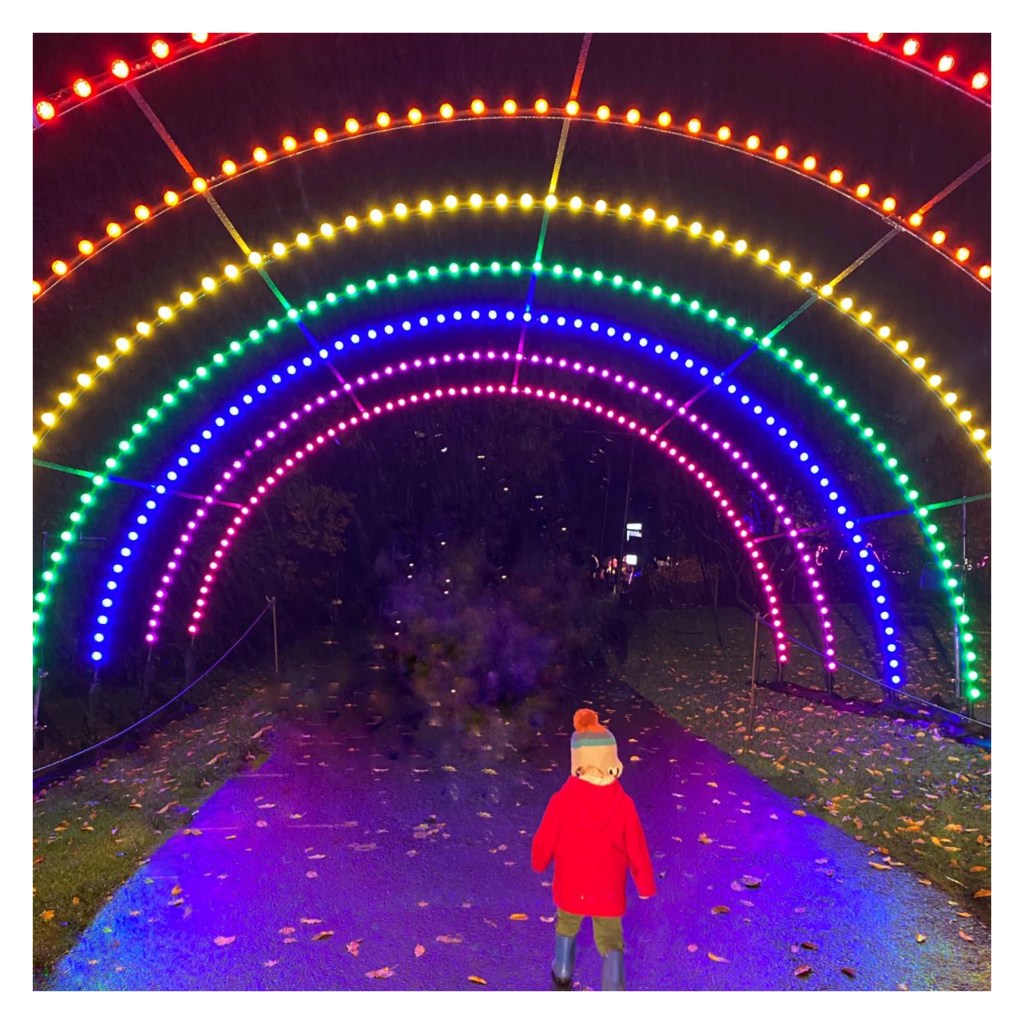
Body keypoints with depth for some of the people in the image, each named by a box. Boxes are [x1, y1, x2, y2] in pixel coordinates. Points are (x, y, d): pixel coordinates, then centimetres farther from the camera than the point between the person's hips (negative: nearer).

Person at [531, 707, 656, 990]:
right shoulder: (623, 804, -24)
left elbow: (545, 841, -11)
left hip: (570, 887, 1)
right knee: (610, 944, 20)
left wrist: (539, 861, 14)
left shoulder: (562, 800, -25)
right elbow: (637, 851, -12)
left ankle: (562, 976, 51)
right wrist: (646, 885, 8)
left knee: (567, 926, 31)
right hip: (608, 892, -1)